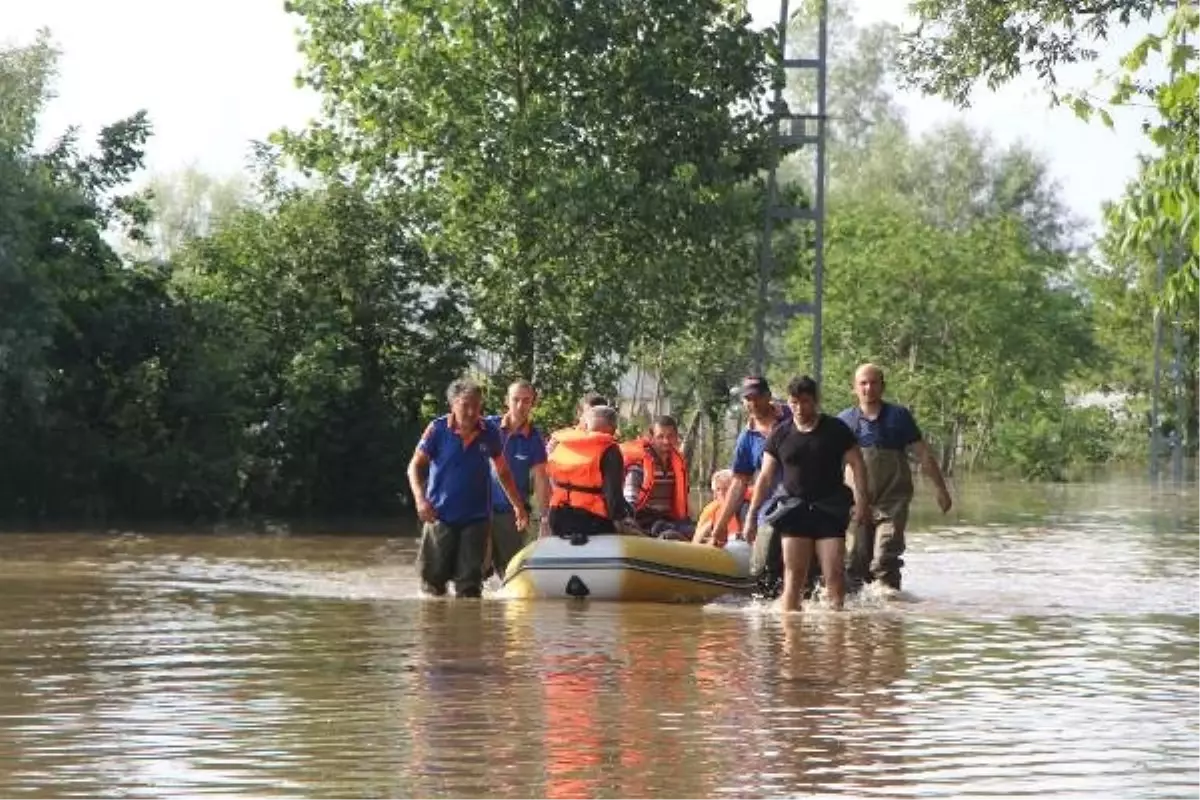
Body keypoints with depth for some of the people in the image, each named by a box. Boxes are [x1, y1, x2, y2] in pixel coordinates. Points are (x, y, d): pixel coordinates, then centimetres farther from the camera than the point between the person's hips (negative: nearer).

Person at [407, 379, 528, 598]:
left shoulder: (489, 434, 1)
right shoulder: (438, 430, -6)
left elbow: (503, 472, 14)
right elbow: (415, 466, -2)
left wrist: (518, 506, 12)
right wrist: (420, 499, -17)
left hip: (476, 518, 1)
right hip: (440, 516, -1)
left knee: (469, 583, 1)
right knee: (434, 576, 3)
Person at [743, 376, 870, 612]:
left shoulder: (836, 430, 4)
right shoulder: (780, 435, 8)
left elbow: (856, 464, 2)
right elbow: (765, 478, 11)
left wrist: (861, 500, -10)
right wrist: (752, 515, 7)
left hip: (830, 511, -1)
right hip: (794, 510, 1)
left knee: (834, 573, -9)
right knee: (793, 575, -5)